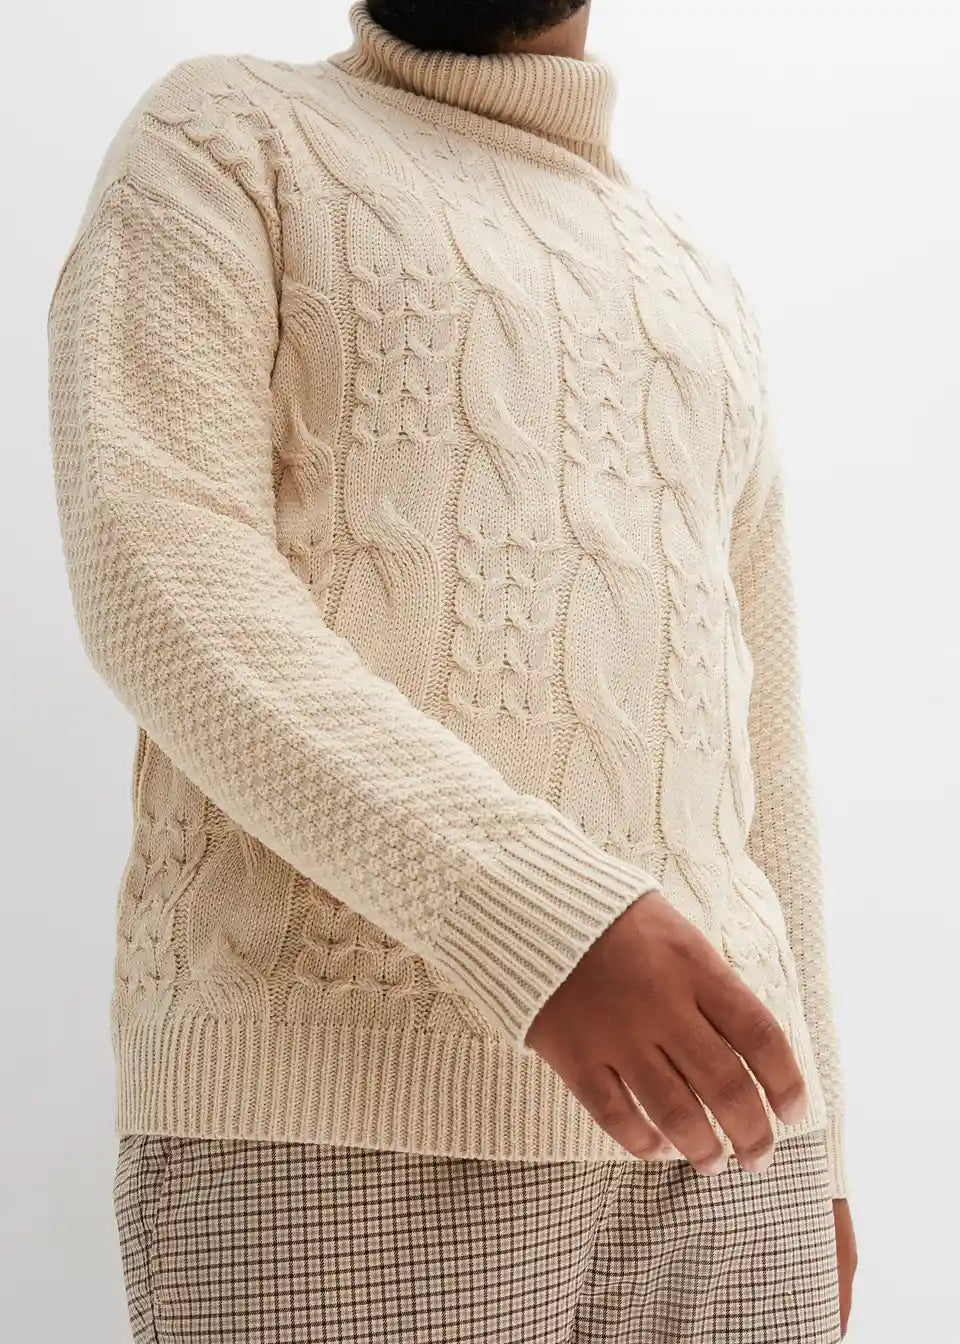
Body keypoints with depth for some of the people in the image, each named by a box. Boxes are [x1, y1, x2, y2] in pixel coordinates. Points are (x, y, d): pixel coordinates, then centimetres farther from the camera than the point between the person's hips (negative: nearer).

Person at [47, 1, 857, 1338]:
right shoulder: (227, 136, 6)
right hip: (349, 1108, -5)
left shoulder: (705, 294, 21)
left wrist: (811, 1135, 17)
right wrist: (540, 915, -22)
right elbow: (155, 575, -11)